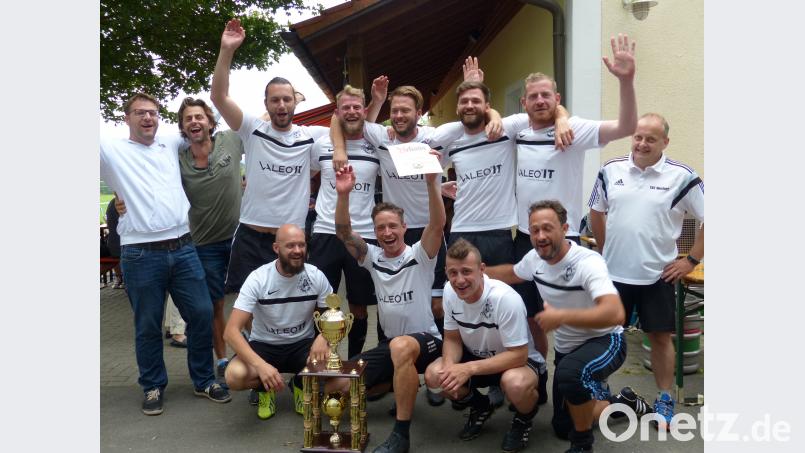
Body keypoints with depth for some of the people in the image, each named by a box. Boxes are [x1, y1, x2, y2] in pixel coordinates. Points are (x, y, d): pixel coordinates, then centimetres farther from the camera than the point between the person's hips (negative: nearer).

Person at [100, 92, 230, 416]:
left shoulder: (170, 144, 13)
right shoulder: (112, 150, 3)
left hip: (183, 248, 3)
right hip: (141, 254, -3)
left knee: (202, 314, 6)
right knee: (148, 326, 8)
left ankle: (204, 380, 24)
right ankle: (153, 387, 27)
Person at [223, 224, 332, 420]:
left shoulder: (316, 276, -12)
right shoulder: (258, 279, -19)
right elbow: (231, 331, -24)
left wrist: (323, 337, -26)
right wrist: (260, 364, -39)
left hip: (302, 345, 2)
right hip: (263, 345, -1)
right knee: (235, 376, -32)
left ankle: (301, 386, 8)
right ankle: (265, 389, 6)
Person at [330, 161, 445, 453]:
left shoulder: (420, 255, -7)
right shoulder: (372, 258, 4)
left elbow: (437, 224, -25)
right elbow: (343, 233, -9)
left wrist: (432, 182, -39)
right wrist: (343, 195, -25)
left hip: (425, 340, -5)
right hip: (389, 344, 6)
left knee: (401, 346, -41)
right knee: (343, 384, -7)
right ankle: (405, 387, 18)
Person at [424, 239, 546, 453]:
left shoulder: (506, 299, -32)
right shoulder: (450, 292, -14)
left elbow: (518, 355, -28)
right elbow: (452, 339, -3)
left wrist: (469, 369, -35)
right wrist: (450, 365, -26)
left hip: (519, 360, -5)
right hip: (477, 356, 5)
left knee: (515, 383, -39)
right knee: (434, 376, -19)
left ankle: (525, 418, 0)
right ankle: (480, 407, 12)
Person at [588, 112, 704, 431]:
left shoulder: (681, 176, -9)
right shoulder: (611, 170, 0)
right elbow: (596, 212, 14)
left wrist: (691, 260, -5)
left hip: (657, 275, -2)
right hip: (613, 272, 2)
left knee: (660, 336, 10)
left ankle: (664, 400, 28)